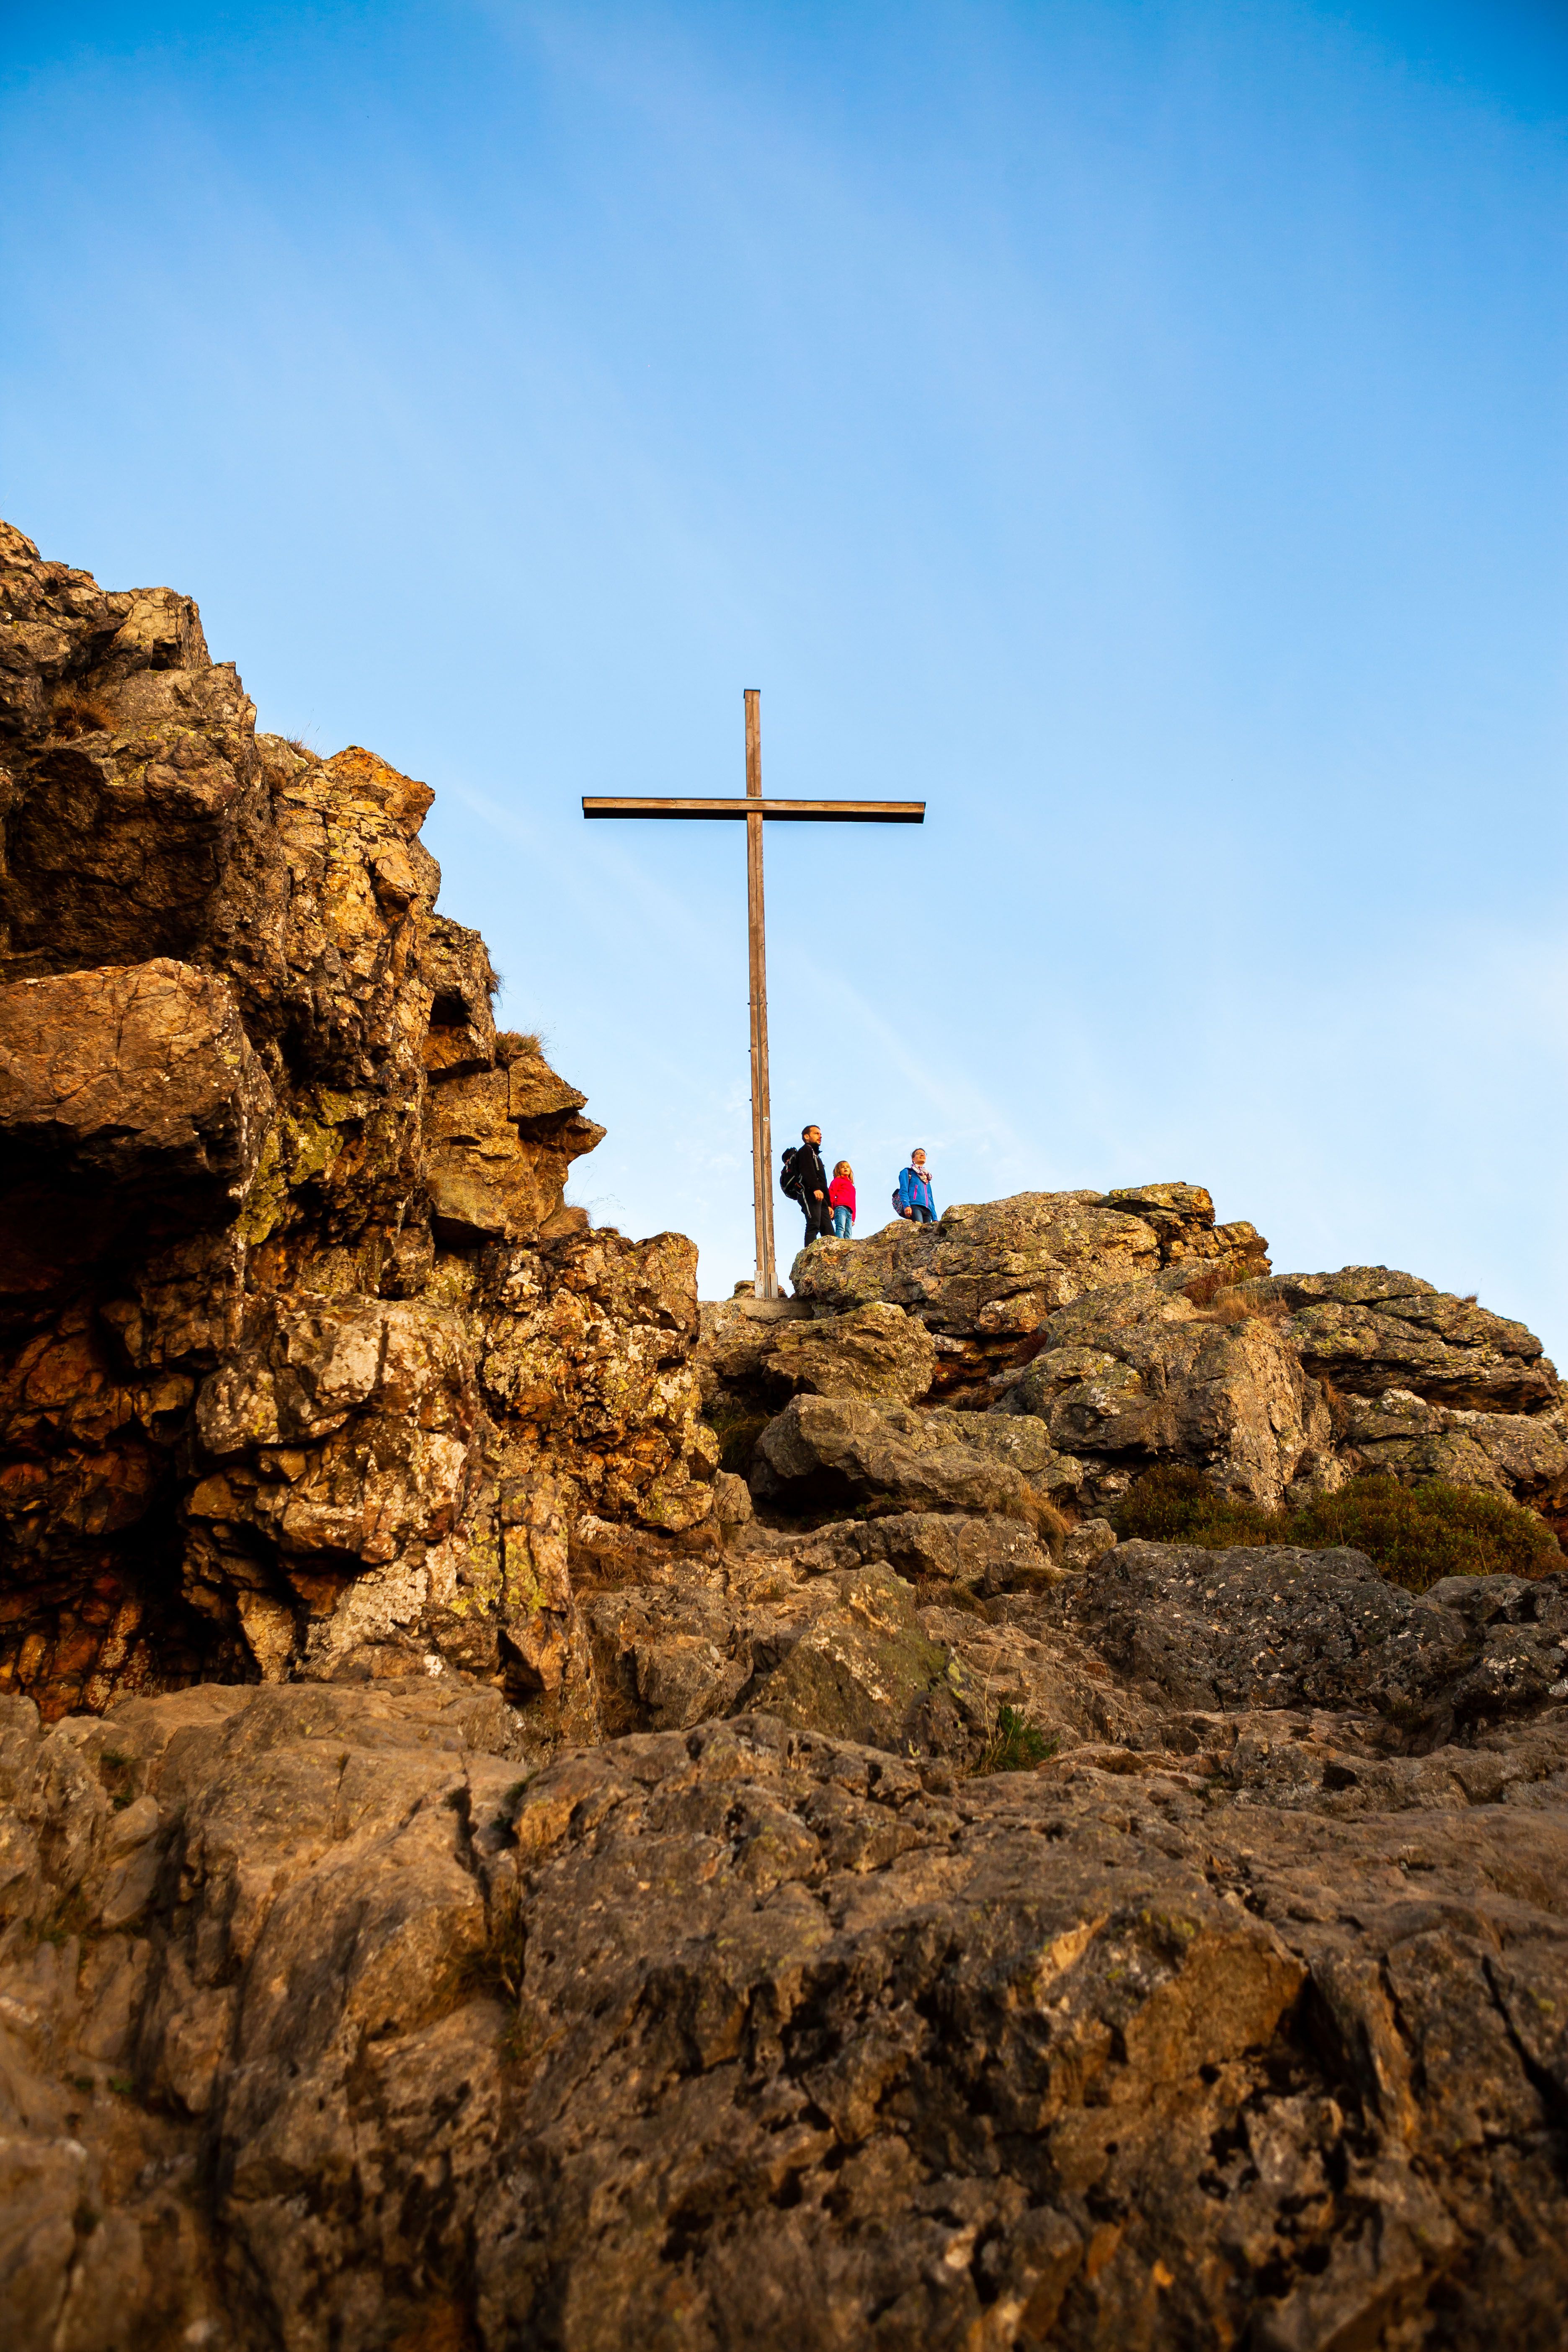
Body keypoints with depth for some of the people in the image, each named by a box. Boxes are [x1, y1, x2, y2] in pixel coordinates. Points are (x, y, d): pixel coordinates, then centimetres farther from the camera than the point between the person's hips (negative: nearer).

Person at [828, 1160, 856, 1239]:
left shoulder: (852, 1186, 33)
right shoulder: (838, 1180, 14)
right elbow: (831, 1193, 0)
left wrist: (853, 1218, 23)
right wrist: (831, 1206, -13)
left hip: (850, 1212, 7)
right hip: (841, 1207, -7)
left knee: (848, 1236, -7)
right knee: (841, 1229, -26)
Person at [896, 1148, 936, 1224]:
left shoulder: (927, 1179, 35)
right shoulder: (907, 1172, 18)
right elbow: (903, 1191, 3)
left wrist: (935, 1219, 17)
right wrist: (907, 1205, -17)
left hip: (927, 1210, 6)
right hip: (914, 1206, -6)